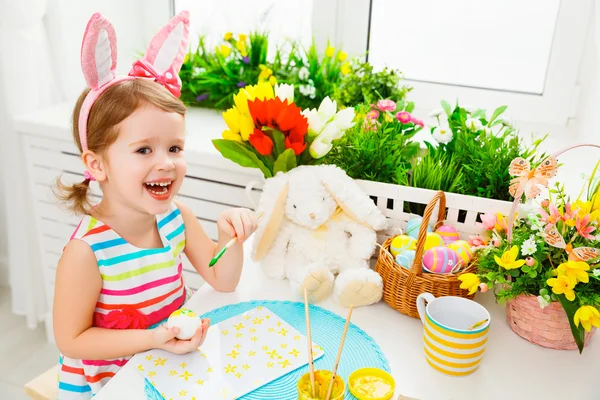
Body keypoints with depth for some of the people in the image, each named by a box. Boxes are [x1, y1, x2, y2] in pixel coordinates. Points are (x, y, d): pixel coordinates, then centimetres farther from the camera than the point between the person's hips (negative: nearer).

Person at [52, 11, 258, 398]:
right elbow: (71, 340, -18)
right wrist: (153, 339, -27)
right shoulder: (87, 251, -28)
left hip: (172, 364, 4)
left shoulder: (178, 216, -11)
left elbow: (223, 281, -4)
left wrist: (230, 238, -22)